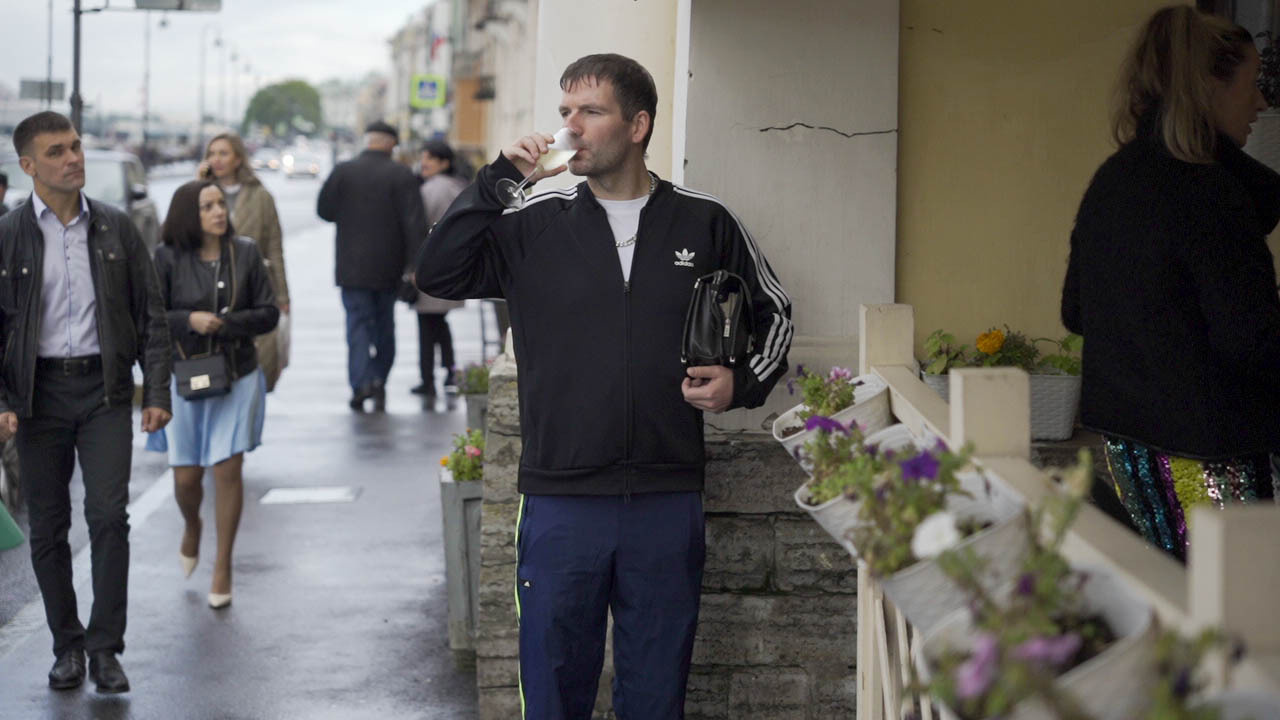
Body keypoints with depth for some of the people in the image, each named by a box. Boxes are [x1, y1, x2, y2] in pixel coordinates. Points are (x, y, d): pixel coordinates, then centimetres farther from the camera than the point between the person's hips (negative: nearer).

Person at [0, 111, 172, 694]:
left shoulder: (116, 228, 5)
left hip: (106, 389, 0)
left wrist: (156, 393, 0)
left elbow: (150, 315, 7)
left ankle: (105, 650, -2)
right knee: (48, 529, 6)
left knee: (109, 517, -10)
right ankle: (67, 647, 19)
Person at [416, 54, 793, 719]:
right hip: (560, 504, 0)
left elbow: (773, 314, 17)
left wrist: (742, 383, -1)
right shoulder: (534, 225, 4)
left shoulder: (705, 226, 5)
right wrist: (498, 181, -10)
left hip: (668, 503, 0)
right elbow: (437, 276, -6)